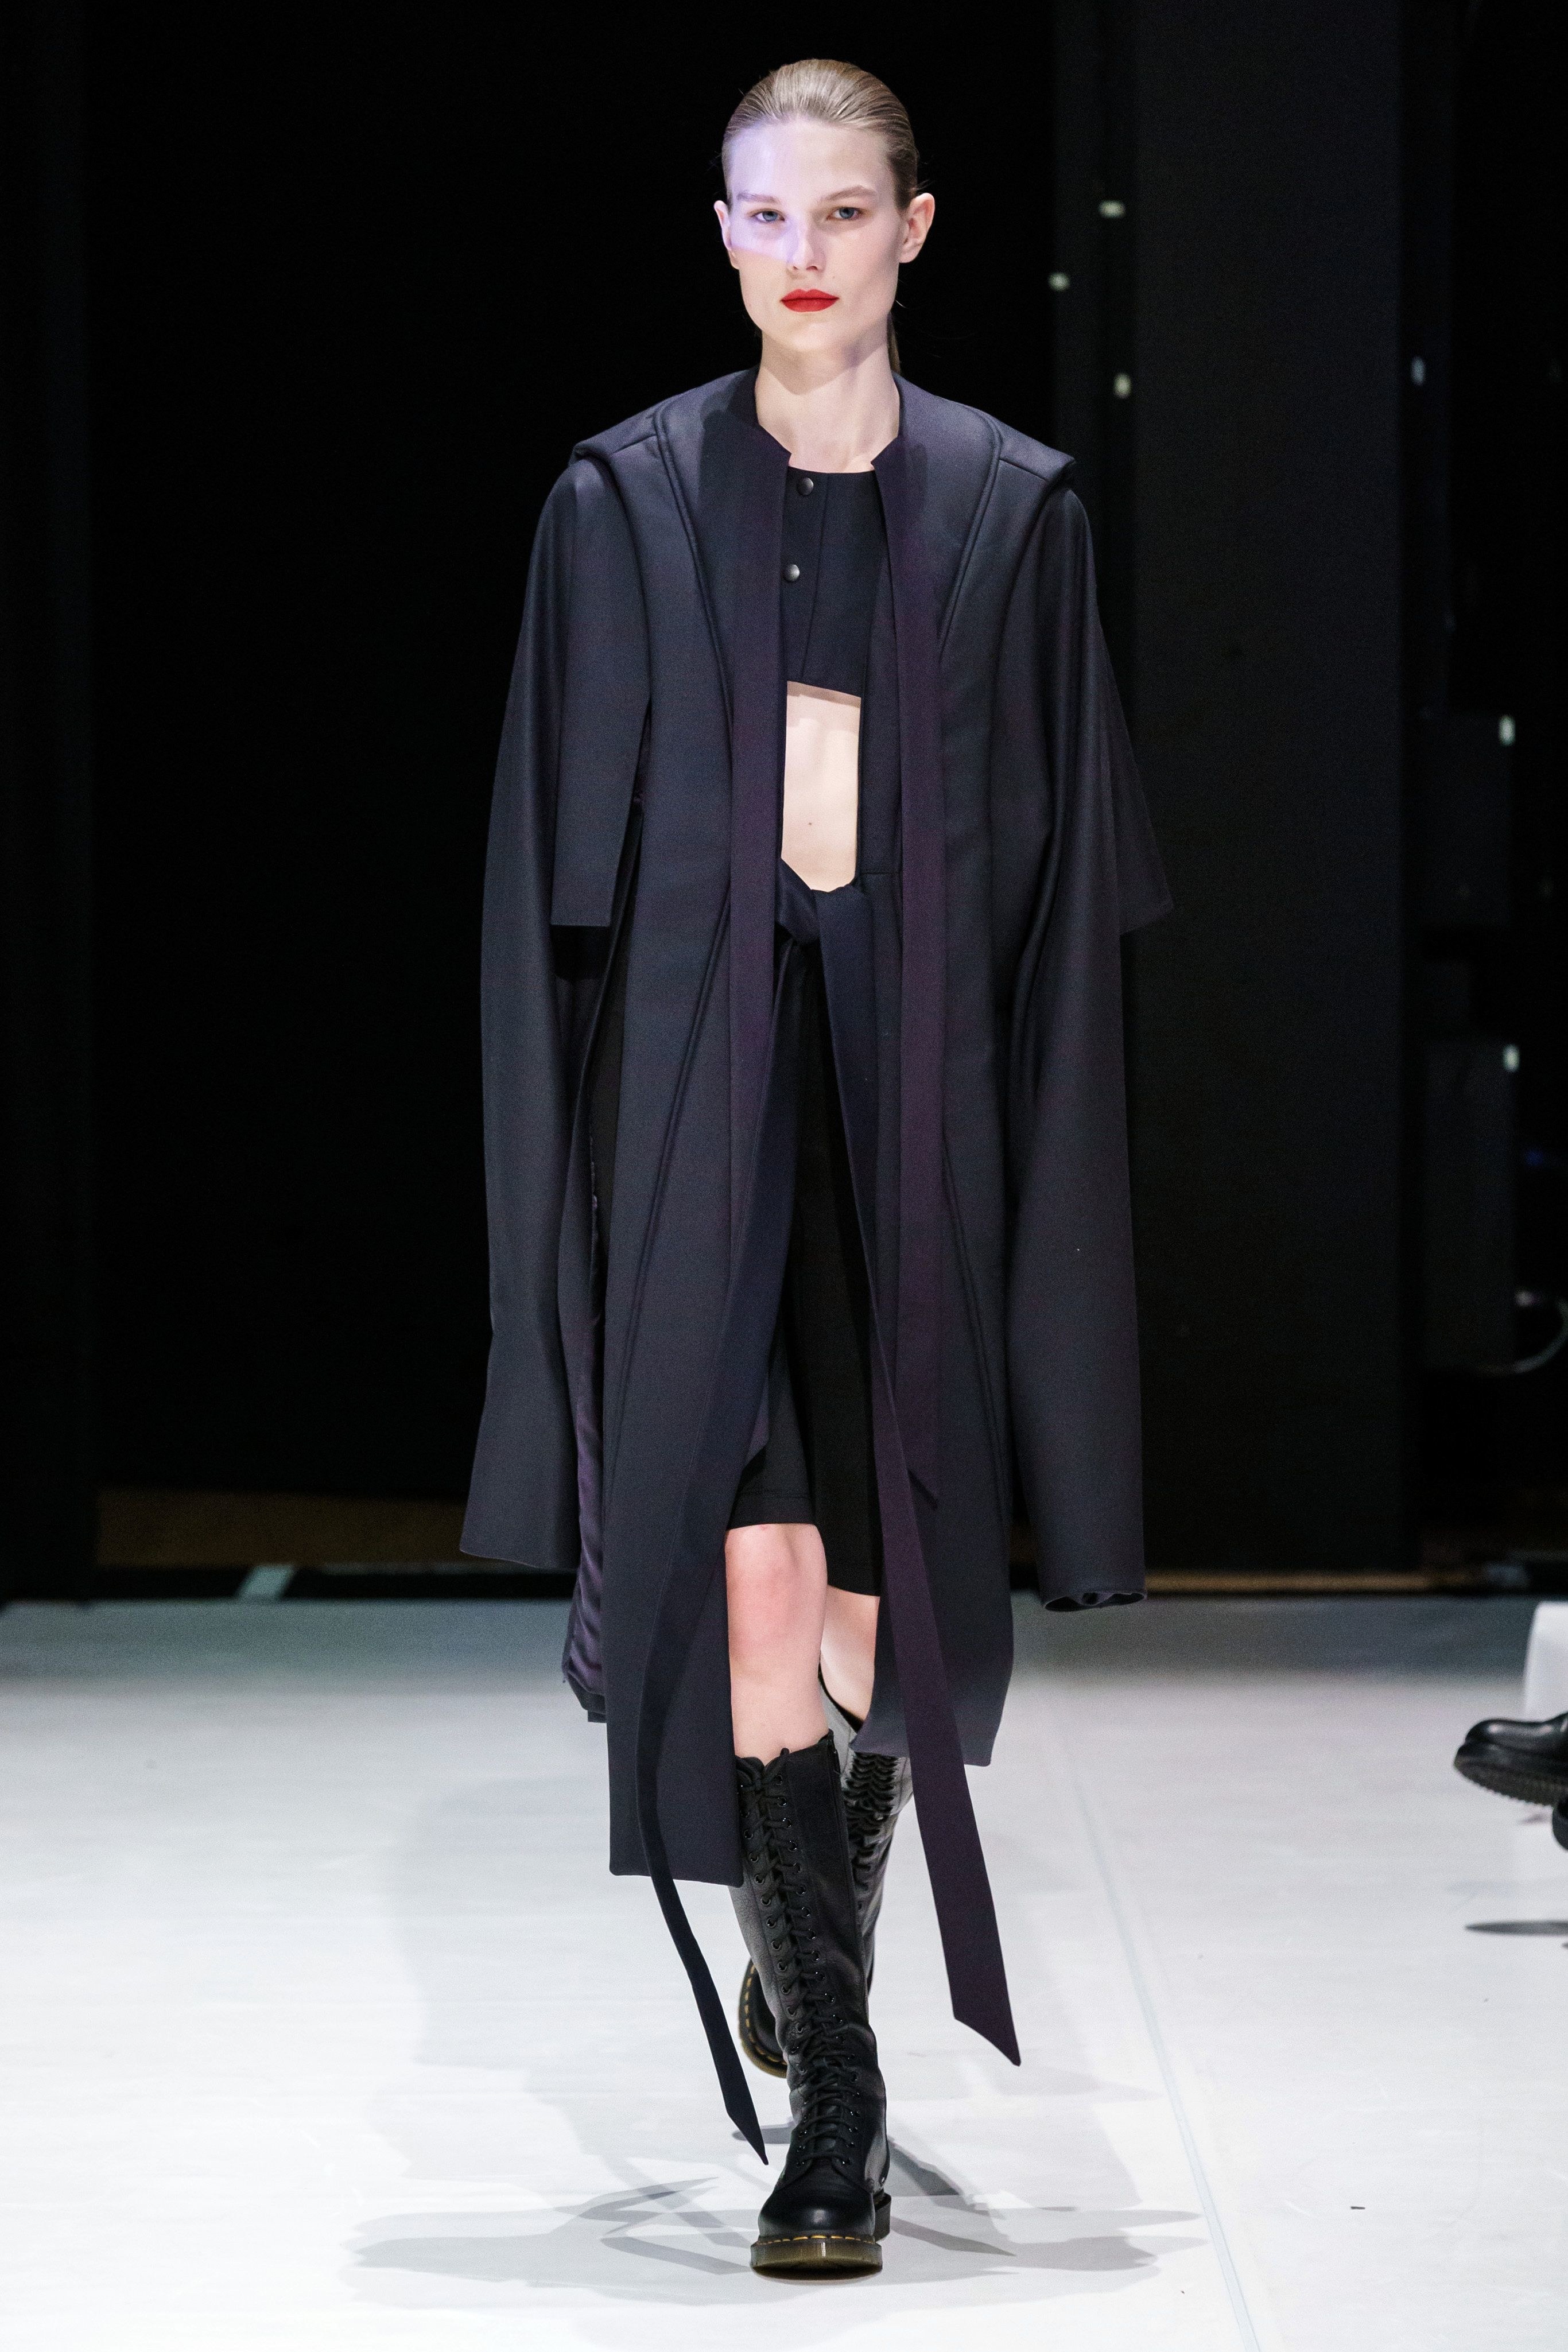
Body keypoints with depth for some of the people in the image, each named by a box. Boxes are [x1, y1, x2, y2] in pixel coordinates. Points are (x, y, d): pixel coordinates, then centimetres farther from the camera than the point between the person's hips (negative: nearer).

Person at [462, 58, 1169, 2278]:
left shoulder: (1012, 511, 4)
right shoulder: (627, 504, 3)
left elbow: (1067, 867, 5)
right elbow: (562, 863, 4)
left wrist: (1049, 1153, 0)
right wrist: (572, 1154, -2)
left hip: (921, 1076, 1)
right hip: (706, 1072, -1)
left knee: (892, 1558, 5)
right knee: (753, 1554, -11)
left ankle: (821, 1942, 33)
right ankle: (834, 2094, -5)